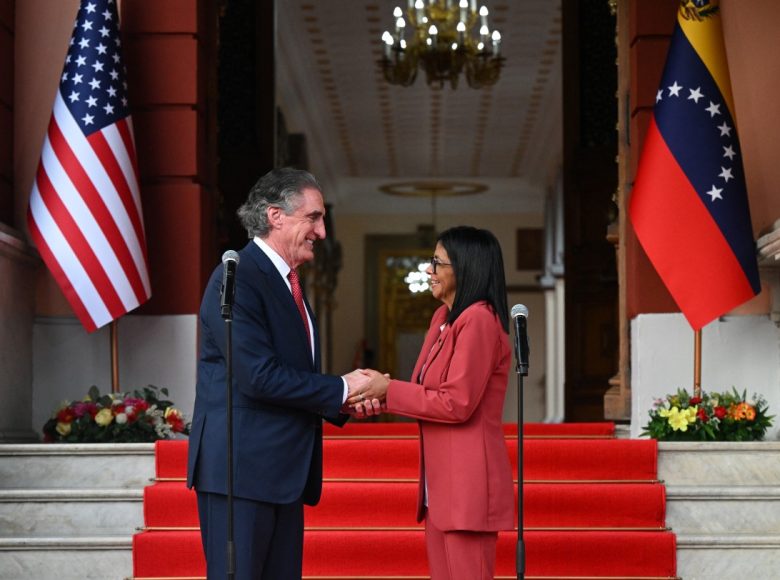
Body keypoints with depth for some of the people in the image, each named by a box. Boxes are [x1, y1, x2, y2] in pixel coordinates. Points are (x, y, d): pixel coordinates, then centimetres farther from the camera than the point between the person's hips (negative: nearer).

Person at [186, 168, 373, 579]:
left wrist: (346, 402, 3)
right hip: (241, 467, -9)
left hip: (284, 469, 9)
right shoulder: (238, 278, -13)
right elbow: (259, 376, -21)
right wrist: (341, 389, -12)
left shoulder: (289, 283, 18)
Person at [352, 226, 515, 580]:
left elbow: (456, 404, -19)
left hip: (468, 482, -10)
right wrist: (380, 402, -2)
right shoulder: (444, 318, 15)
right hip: (441, 483, 10)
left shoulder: (478, 320, -15)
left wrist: (389, 389, -12)